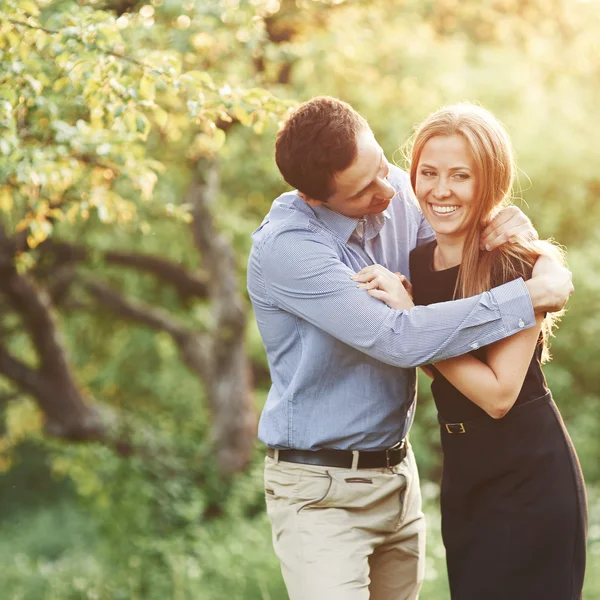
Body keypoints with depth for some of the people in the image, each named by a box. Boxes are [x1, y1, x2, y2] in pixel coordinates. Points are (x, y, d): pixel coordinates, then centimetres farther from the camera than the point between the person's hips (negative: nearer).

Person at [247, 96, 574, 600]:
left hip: (398, 477, 6)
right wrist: (532, 296, -23)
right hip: (319, 491, -6)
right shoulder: (284, 247, -22)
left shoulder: (398, 194, -1)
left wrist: (513, 229, -9)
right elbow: (399, 340, -28)